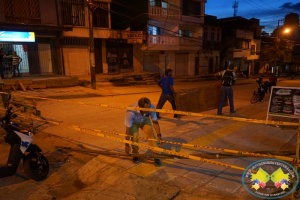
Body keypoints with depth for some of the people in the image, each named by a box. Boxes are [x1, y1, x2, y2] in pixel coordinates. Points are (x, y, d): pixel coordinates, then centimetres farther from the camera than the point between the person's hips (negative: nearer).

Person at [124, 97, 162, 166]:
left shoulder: (151, 107, -34)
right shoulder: (131, 112, -42)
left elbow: (155, 122, -19)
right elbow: (128, 129, -32)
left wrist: (159, 135, -24)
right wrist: (127, 145, -26)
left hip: (145, 121, 2)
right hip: (133, 122, -2)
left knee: (151, 133, -21)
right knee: (134, 136, -23)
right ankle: (135, 154, 6)